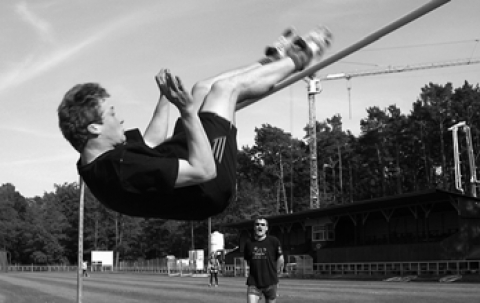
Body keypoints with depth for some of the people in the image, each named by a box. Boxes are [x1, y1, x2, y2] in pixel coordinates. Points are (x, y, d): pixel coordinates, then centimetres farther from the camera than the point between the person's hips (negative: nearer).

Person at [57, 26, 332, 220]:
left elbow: (150, 143, 13)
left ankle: (275, 61, 34)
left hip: (178, 172, 9)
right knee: (225, 88, -4)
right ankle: (296, 59, 22)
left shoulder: (98, 156, -6)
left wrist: (165, 99, 15)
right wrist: (188, 111, -36)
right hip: (210, 187, -9)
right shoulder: (121, 168, -37)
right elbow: (204, 171, -34)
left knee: (204, 88, 13)